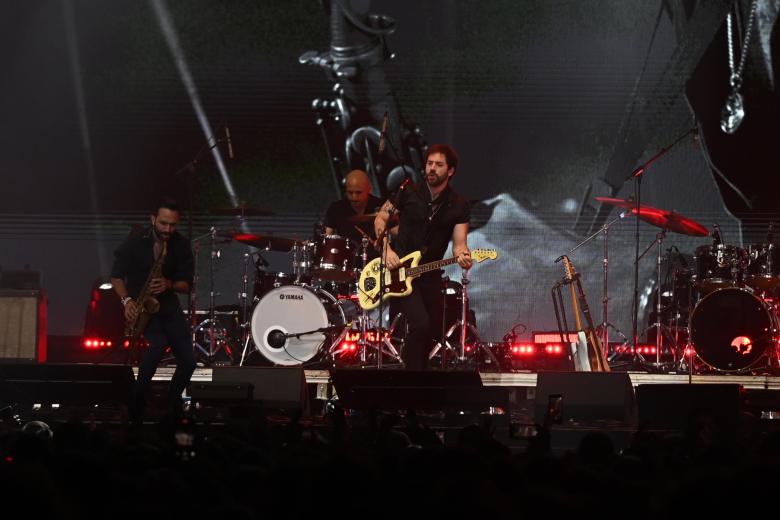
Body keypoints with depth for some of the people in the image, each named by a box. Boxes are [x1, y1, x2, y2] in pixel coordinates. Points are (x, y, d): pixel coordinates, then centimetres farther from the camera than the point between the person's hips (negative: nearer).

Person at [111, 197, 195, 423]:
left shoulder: (181, 245, -4)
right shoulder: (135, 242, -11)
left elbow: (186, 285, -2)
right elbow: (117, 276, -1)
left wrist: (169, 285, -23)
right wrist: (126, 300, -18)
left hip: (168, 305, 4)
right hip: (140, 305, -4)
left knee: (188, 360, -10)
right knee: (159, 345, -32)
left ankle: (172, 405, 17)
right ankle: (137, 402, -17)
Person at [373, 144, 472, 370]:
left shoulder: (459, 206, -1)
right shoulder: (408, 192, -4)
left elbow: (459, 242, -9)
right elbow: (381, 219, 6)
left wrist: (462, 256, -33)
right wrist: (386, 249, -9)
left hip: (430, 275, 4)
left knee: (434, 330, 8)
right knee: (421, 324, -21)